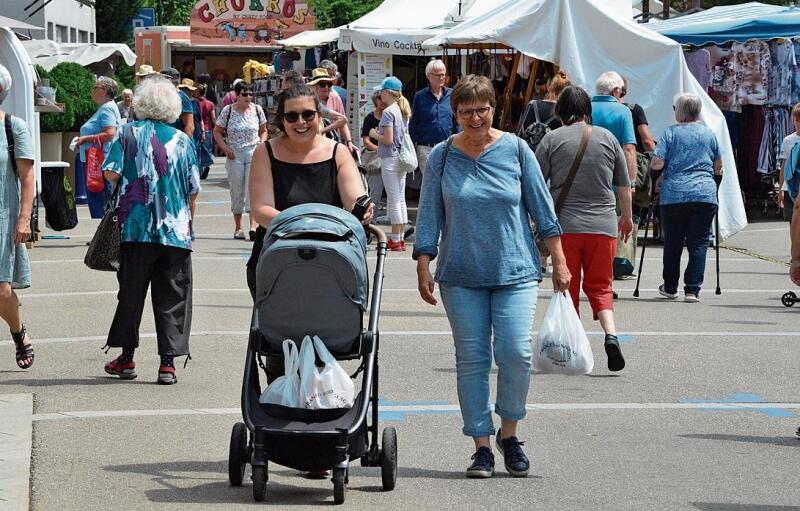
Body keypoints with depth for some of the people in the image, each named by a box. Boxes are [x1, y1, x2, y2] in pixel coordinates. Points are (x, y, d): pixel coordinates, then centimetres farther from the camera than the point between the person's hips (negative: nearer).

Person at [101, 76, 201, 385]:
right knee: (171, 297, 4)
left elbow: (111, 173, -7)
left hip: (135, 227, 0)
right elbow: (194, 188, 3)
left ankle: (127, 357, 16)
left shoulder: (129, 134, 0)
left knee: (131, 292, 11)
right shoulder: (182, 140, 3)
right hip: (176, 230, 0)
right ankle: (168, 362, 0)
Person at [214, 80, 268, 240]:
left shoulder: (257, 110, 4)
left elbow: (264, 131, 16)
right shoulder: (228, 111, -1)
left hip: (254, 153, 0)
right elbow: (217, 132, 6)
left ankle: (253, 225, -21)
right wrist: (225, 148, -7)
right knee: (237, 191, 5)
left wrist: (262, 143, -2)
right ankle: (237, 228, 14)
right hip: (234, 155, 0)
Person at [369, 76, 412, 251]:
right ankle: (401, 238, 14)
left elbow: (388, 139, -20)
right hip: (402, 158, 8)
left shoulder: (388, 112, -15)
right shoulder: (403, 110, 10)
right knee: (401, 199, 11)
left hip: (390, 159, -8)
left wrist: (375, 135, -3)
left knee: (393, 200, -5)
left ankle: (395, 240, -2)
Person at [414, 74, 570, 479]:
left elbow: (542, 208, 6)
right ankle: (482, 446, 9)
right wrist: (423, 267, -1)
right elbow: (430, 215, 6)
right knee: (471, 361, 0)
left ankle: (508, 434, 10)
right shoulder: (442, 157, 3)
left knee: (516, 354, -11)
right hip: (461, 276, 1)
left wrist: (559, 262, 5)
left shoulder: (515, 150, 2)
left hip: (515, 272, -1)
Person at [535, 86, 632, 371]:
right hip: (603, 226, 2)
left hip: (564, 226, -2)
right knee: (600, 286, 9)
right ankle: (610, 334, -14)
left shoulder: (552, 139, 0)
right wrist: (627, 218, 27)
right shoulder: (607, 138, 7)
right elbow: (624, 185, 13)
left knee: (567, 289, 8)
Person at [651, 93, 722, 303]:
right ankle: (692, 290, -5)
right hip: (705, 195, 1)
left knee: (673, 244, 11)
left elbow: (657, 163, -6)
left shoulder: (670, 133, 1)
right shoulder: (709, 134, 10)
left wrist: (652, 165, 15)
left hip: (674, 194, -1)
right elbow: (718, 166, 18)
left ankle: (670, 288, 21)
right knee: (699, 244, 2)